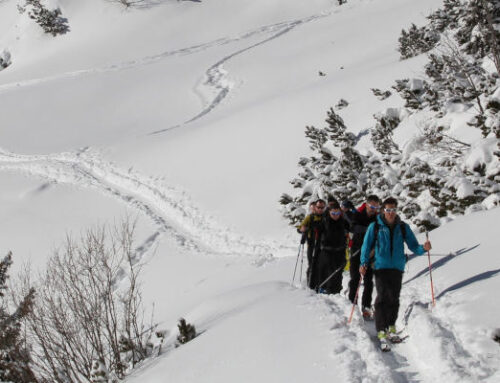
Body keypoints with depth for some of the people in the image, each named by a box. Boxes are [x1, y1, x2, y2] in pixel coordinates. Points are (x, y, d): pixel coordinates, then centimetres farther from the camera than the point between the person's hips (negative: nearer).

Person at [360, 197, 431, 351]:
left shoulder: (403, 227, 9)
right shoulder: (375, 227, 4)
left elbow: (413, 245, 8)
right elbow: (367, 245, 7)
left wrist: (423, 248, -13)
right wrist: (364, 263, -4)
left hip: (397, 267, 3)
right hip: (381, 267, -2)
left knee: (394, 298, 5)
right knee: (382, 297, -13)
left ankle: (391, 327, 22)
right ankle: (382, 332, -15)